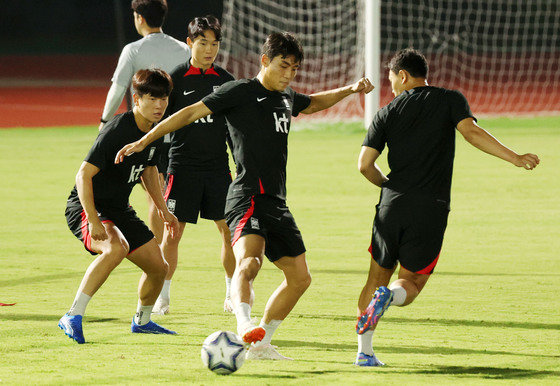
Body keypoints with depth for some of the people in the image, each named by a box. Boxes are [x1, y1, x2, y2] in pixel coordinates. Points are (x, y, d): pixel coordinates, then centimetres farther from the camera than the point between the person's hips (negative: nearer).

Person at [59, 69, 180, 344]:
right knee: (116, 247, -37)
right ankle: (73, 317, -34)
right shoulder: (117, 131, -25)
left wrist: (163, 210, 21)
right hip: (86, 208, -9)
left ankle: (142, 321, 37)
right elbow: (84, 175, -27)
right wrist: (94, 221, -35)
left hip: (118, 210, 9)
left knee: (158, 267, 8)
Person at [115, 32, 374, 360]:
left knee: (300, 277, 10)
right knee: (249, 261, -33)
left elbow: (315, 103, 43)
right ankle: (245, 325, -55)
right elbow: (191, 113, -2)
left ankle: (261, 344, 16)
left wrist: (349, 90, 29)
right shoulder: (241, 92, -3)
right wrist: (143, 142, -5)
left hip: (277, 203, 9)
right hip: (248, 198, -9)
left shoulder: (287, 97, 19)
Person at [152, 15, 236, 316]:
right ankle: (162, 296, 8)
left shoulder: (225, 80, 7)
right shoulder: (175, 79, -3)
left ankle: (232, 295, 11)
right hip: (183, 166, -3)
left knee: (229, 229, 0)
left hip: (218, 166, 3)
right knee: (172, 232, -3)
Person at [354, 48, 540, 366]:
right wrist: (515, 158, -15)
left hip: (393, 204, 2)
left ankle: (365, 351, 8)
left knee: (378, 277, 15)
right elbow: (471, 132, -13)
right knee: (411, 283, 9)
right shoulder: (450, 100, 5)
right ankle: (389, 296, -26)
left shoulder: (387, 113, 8)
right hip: (431, 208, -2)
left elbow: (365, 164, 4)